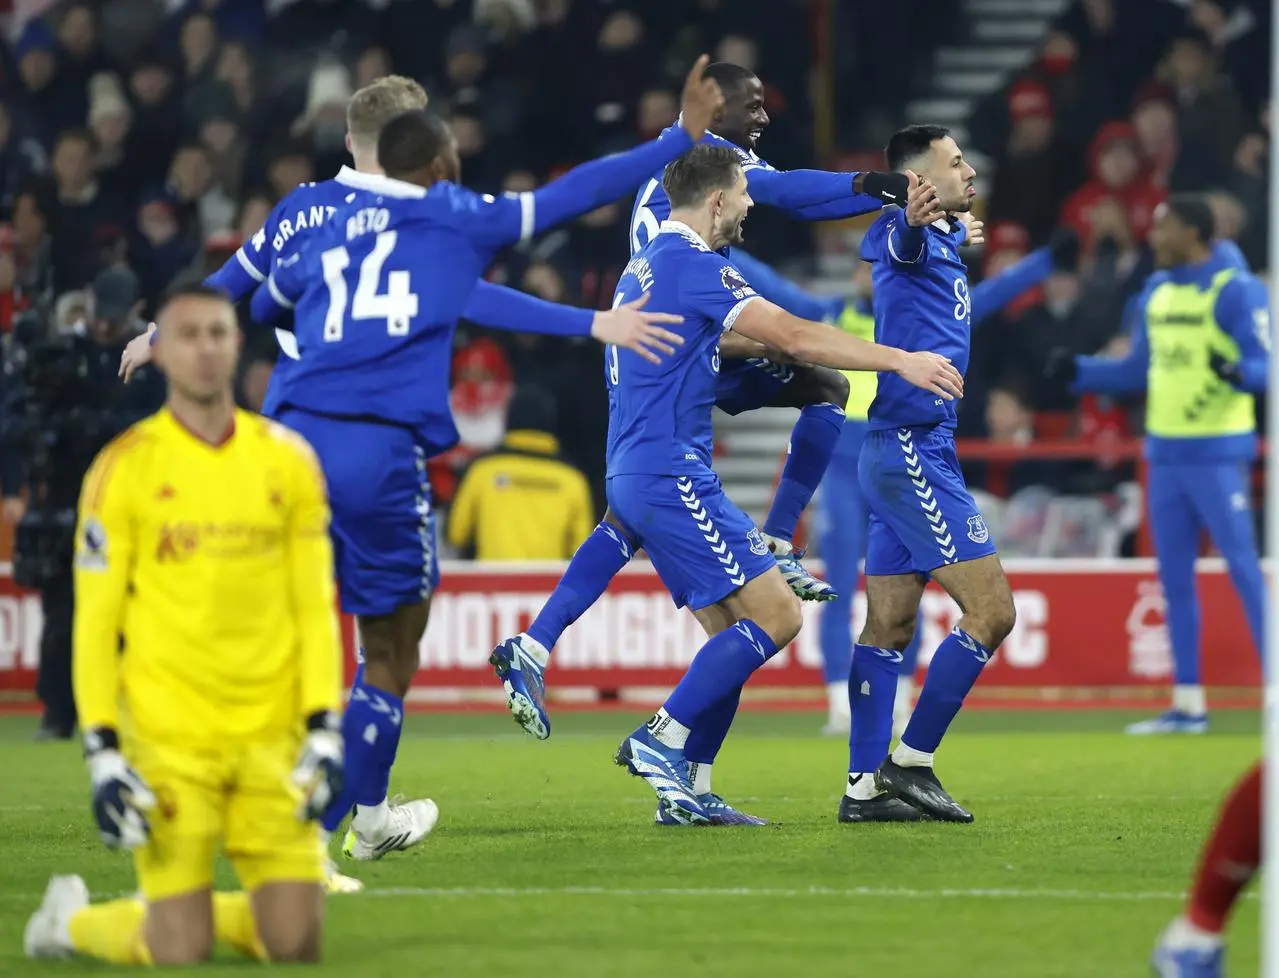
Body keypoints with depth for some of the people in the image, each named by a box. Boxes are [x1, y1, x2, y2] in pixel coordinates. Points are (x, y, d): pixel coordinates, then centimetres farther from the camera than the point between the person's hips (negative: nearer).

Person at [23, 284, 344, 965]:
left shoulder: (288, 460, 6)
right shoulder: (124, 468, -3)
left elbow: (315, 607, 9)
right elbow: (95, 622, -2)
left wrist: (324, 730, -1)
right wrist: (103, 753, -9)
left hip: (272, 732, 3)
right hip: (167, 735, -3)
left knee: (295, 945, -3)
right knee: (181, 953, -5)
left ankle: (184, 908, 26)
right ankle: (69, 918, 24)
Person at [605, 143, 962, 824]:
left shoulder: (647, 265, 18)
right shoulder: (693, 263, -12)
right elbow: (793, 337, -17)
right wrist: (898, 360, -15)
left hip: (634, 478, 10)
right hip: (671, 474, -10)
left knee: (732, 632, 9)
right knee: (776, 614, -11)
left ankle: (684, 793, 5)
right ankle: (660, 740, -11)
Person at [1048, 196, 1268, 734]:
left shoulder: (1236, 290, -10)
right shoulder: (1156, 292, 12)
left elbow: (1262, 365, -15)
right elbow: (1139, 369, 22)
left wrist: (1238, 373, -35)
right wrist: (1079, 371, 12)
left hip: (1217, 454, -8)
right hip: (1164, 453, 8)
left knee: (1242, 565, -9)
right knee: (1174, 576, 8)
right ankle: (1187, 704, 14)